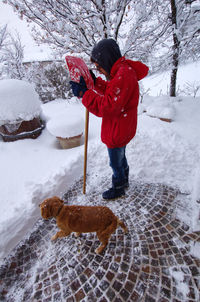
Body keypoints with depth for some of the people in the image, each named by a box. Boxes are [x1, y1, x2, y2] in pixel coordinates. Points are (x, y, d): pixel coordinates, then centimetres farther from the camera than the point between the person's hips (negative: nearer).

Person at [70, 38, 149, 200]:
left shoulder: (123, 75, -25)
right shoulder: (121, 70, 7)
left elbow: (107, 107, -31)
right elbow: (111, 91, 20)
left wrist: (84, 93, -26)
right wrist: (95, 81, 8)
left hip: (117, 132, -10)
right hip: (121, 129, 10)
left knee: (116, 163, 10)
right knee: (121, 157, 26)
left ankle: (118, 189, 35)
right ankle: (124, 181, 49)